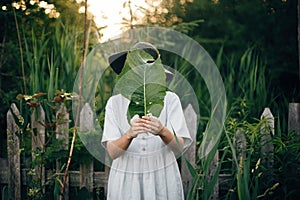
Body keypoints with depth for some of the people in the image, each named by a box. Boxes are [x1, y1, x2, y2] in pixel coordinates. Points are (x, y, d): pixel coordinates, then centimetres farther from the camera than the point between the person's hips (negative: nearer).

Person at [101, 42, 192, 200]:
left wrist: (162, 132, -31)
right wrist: (129, 135, -31)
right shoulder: (115, 103, -3)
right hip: (126, 179, 0)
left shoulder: (170, 100, -3)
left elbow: (179, 147, -12)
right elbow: (112, 152, -12)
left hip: (162, 177, 0)